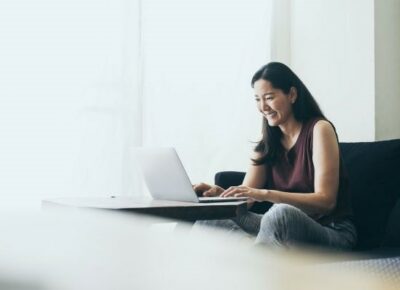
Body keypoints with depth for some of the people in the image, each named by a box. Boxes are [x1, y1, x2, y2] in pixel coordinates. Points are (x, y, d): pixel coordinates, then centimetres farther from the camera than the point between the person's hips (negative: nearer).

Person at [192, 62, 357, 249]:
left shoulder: (319, 129, -7)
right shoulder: (268, 142, 13)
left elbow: (326, 201, -16)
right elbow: (245, 199, 5)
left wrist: (265, 195, -28)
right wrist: (219, 193, -18)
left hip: (333, 232, -6)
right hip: (285, 228, 6)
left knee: (282, 213, -40)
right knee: (207, 221, -14)